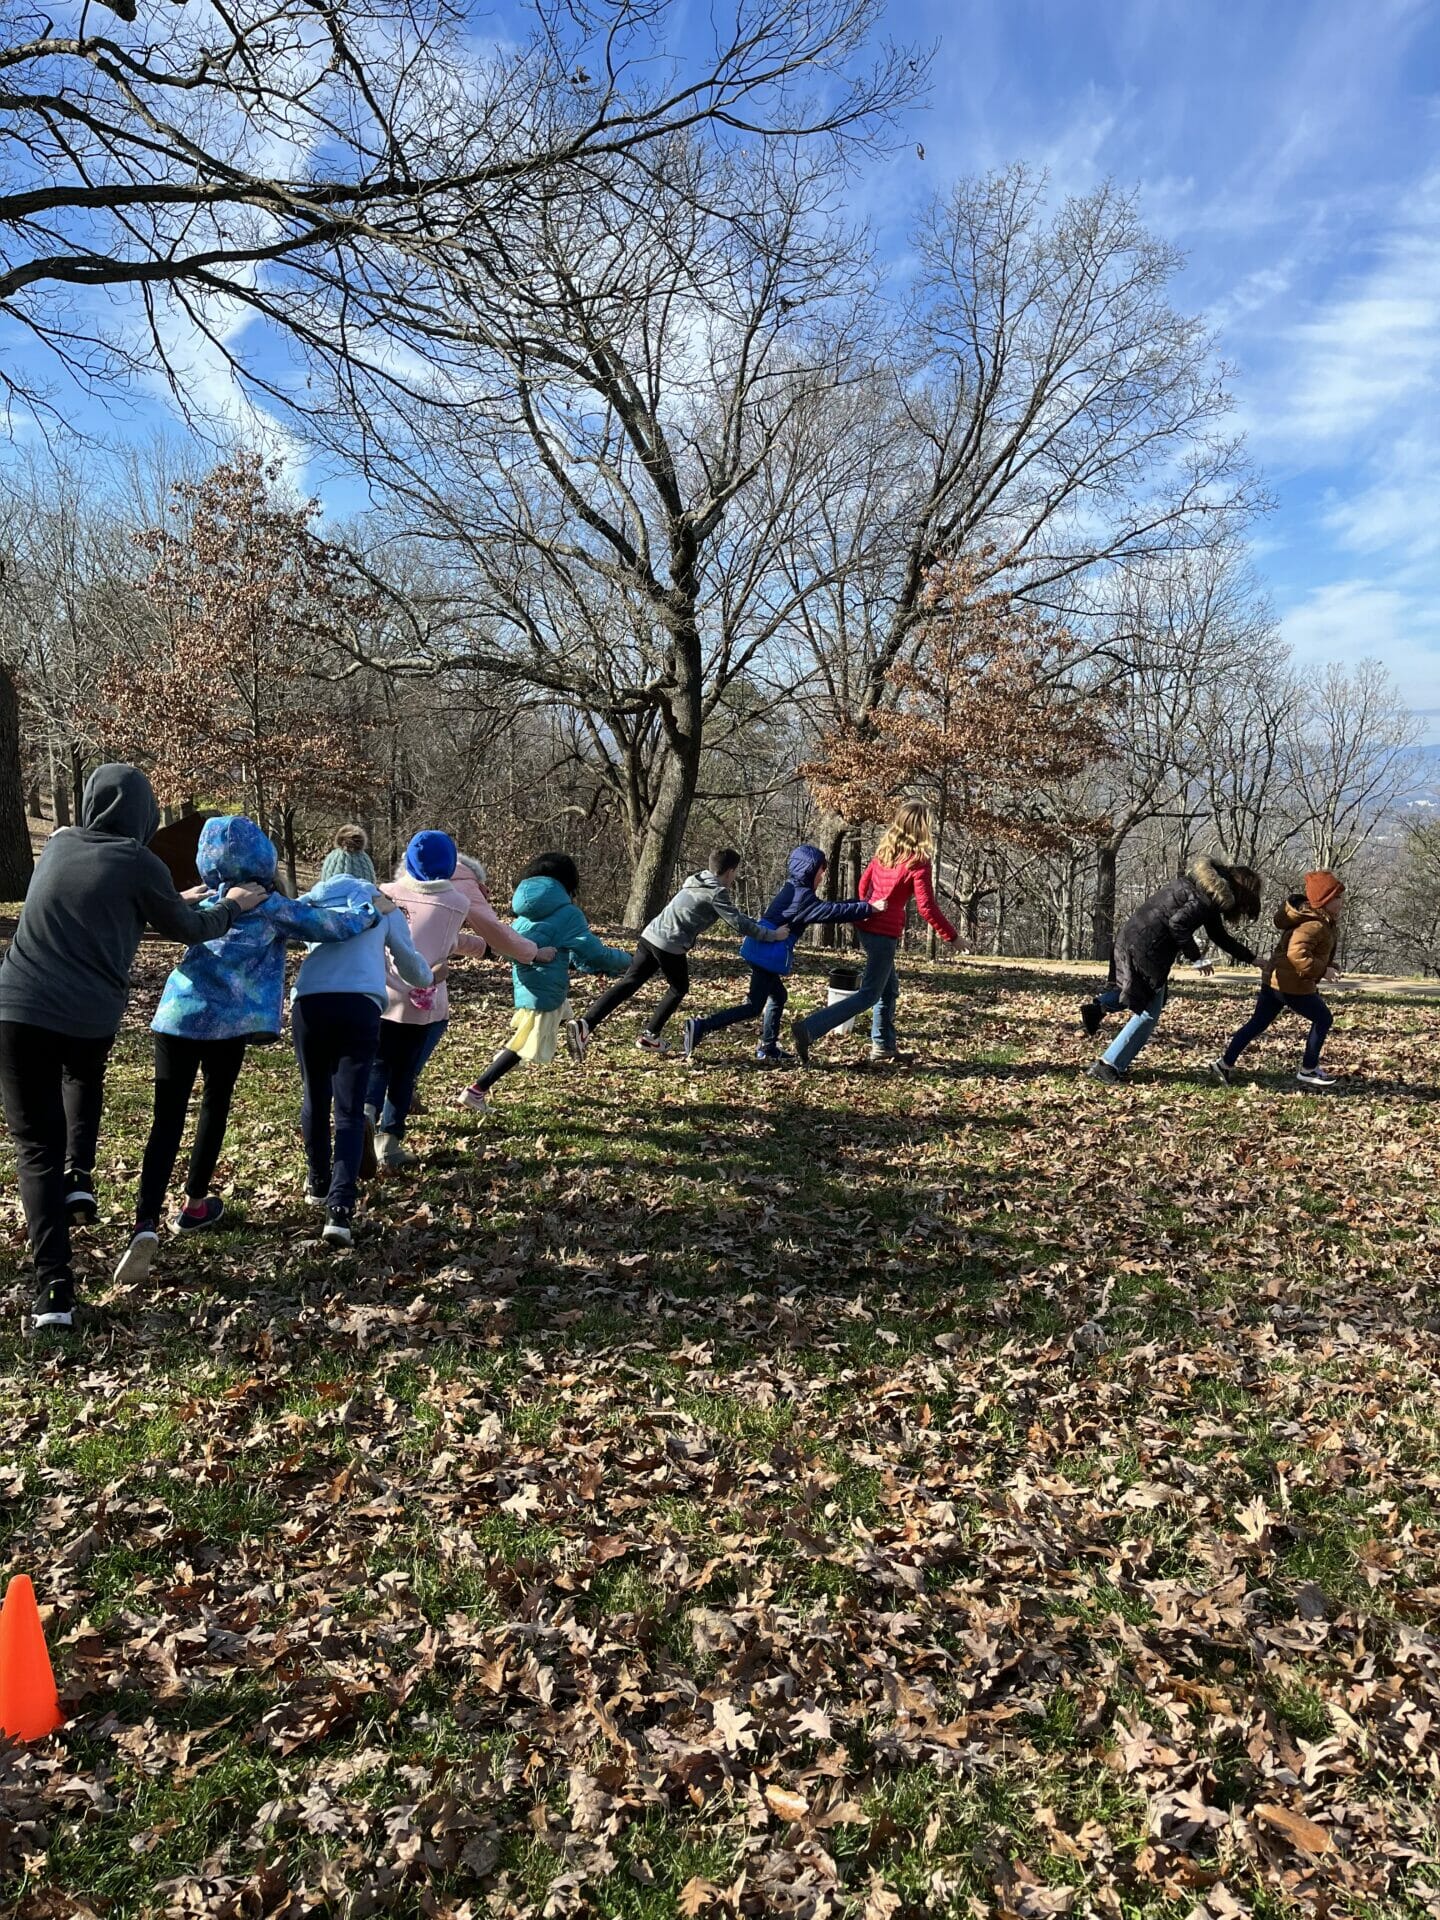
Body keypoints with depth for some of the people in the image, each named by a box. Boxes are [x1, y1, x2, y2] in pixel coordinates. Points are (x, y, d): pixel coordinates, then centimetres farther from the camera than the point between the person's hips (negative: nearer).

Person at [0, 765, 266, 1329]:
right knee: (84, 1077, 36)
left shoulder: (57, 846, 12)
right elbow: (188, 928, 11)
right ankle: (79, 1179, 20)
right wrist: (232, 906, 29)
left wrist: (185, 901, 35)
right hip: (92, 1018, -1)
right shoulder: (141, 866, -3)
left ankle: (54, 1291, -6)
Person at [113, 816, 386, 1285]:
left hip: (177, 1013, 3)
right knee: (216, 1105, 20)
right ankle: (194, 1206, 30)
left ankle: (145, 1224, -17)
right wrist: (372, 909, 25)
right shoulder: (271, 906, 5)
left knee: (167, 1120, 0)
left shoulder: (207, 900, 20)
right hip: (227, 1019, -3)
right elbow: (336, 926, 9)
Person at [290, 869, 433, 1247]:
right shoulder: (383, 908, 26)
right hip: (360, 1005, -1)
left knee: (315, 1101, 20)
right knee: (349, 1111, 0)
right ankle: (340, 1208, -13)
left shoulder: (315, 901, 29)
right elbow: (411, 967, 35)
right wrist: (429, 978, 56)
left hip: (309, 1002, 2)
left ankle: (319, 1184, 38)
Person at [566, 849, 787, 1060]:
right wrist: (773, 935, -1)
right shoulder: (716, 893, -7)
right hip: (670, 945, -7)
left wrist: (758, 924, 32)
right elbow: (740, 924, -10)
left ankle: (585, 1024, -12)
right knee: (679, 989, 18)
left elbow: (732, 913, 29)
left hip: (650, 935, 7)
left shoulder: (697, 882, 19)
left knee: (628, 984, 2)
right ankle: (650, 1036, 20)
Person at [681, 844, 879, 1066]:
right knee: (754, 1006, -6)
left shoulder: (794, 890, 17)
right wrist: (868, 908, -16)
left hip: (761, 950, 10)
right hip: (766, 954, -10)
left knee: (778, 996, 20)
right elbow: (832, 911, -19)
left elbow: (825, 910, 23)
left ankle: (768, 1049, 22)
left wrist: (860, 908, 18)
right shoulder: (802, 895, -12)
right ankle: (701, 1026, -15)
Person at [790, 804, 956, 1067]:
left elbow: (864, 881, 17)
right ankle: (808, 1030, -16)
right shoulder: (918, 861, -13)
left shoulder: (885, 850, 7)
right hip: (884, 933, -8)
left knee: (889, 988, 23)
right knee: (868, 995, -3)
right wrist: (950, 936, -3)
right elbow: (927, 907, -15)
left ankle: (884, 1045, 30)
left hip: (866, 925, 8)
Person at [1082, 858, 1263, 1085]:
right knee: (1148, 1013, 3)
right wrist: (1196, 957, -14)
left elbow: (1218, 934, 27)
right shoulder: (1208, 898, -13)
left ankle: (1100, 1005, 7)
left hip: (1132, 933, 9)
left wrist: (1250, 958, 33)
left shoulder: (1205, 883, 18)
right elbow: (1178, 923, -25)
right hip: (1149, 946, -9)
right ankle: (1108, 1067, 2)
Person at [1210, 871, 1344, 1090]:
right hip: (1292, 984, -10)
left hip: (1275, 979, 10)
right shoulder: (1314, 925, -21)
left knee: (1258, 1022, 14)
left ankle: (1225, 1063, 16)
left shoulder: (1320, 919, 12)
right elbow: (1297, 954, -34)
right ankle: (1308, 1071, 14)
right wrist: (1322, 970, -26)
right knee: (1323, 1019, 6)